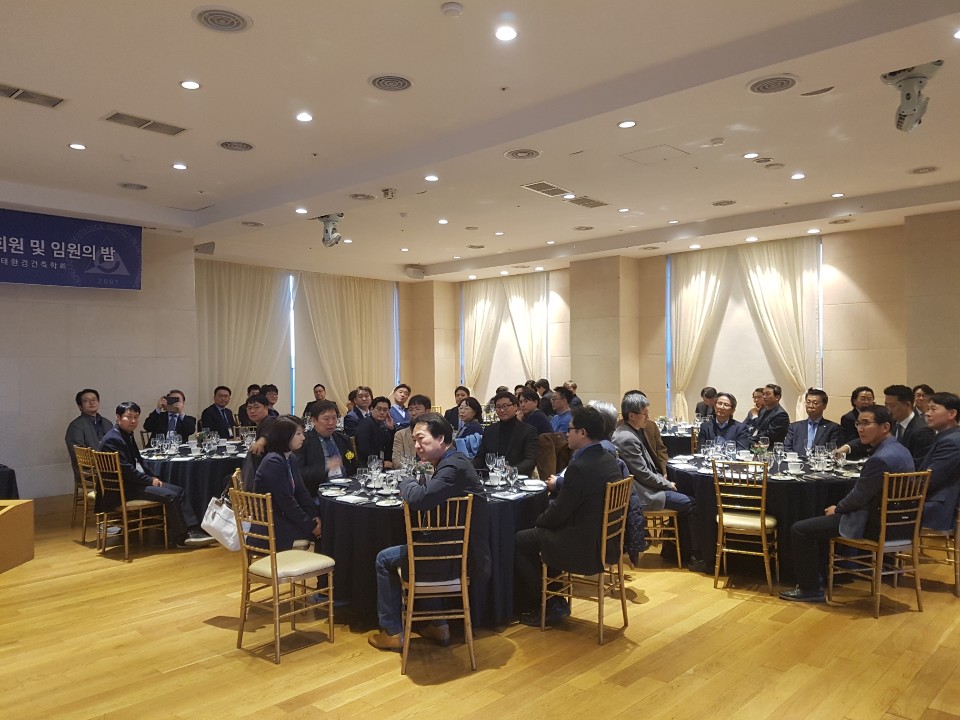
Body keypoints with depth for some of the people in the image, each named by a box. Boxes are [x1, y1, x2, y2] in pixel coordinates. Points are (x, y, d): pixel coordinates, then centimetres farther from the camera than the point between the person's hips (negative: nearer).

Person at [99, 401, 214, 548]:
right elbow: (125, 469, -22)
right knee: (170, 496, -20)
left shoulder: (128, 435, 15)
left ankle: (193, 531, -8)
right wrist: (150, 480, -15)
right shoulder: (112, 439, -16)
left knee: (178, 490, 0)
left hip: (134, 482, 10)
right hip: (124, 488, -10)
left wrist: (152, 478, 4)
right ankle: (182, 538, -10)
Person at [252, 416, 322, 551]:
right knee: (322, 531, -15)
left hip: (284, 517, 8)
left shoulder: (291, 459, 7)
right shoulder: (273, 462, -20)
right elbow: (286, 501, -22)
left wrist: (315, 515, -8)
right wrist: (311, 526, -18)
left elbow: (301, 492, 6)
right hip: (269, 527, -8)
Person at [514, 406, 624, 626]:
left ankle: (546, 607, 17)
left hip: (584, 548, -9)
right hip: (606, 540, 9)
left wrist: (539, 521, 2)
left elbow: (558, 513, -16)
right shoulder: (609, 460, 3)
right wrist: (559, 483, 13)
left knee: (517, 542, 6)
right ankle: (554, 601, 25)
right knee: (535, 535, 23)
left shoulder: (579, 467, -25)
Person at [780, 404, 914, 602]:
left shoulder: (880, 459, -26)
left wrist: (838, 508, 0)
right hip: (891, 517, 10)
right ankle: (819, 574, 33)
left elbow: (858, 497, -20)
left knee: (799, 530, -7)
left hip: (873, 522, -10)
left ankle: (810, 588, 5)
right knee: (824, 517, 29)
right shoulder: (899, 450, 7)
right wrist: (840, 507, 9)